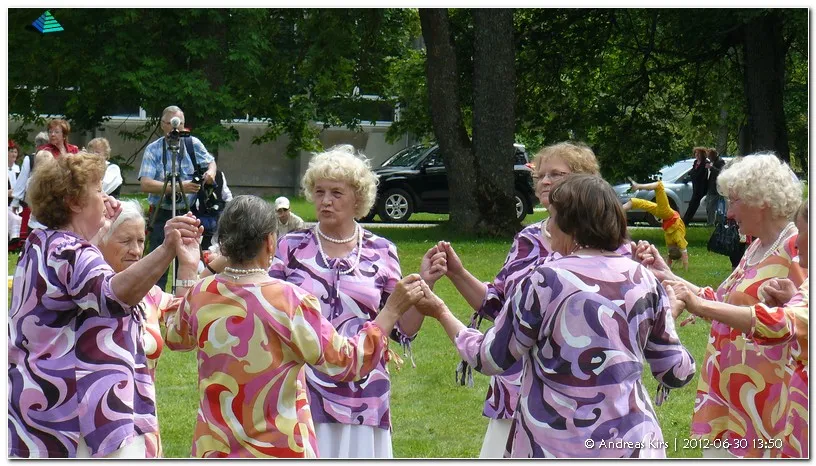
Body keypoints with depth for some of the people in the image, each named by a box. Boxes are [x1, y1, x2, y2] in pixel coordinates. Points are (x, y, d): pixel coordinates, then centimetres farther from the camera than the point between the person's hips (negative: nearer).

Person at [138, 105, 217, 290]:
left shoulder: (193, 144, 4)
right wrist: (179, 188, -24)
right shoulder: (153, 150, -5)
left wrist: (211, 172, -4)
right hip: (161, 215, -2)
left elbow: (211, 162, 21)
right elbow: (146, 184, -15)